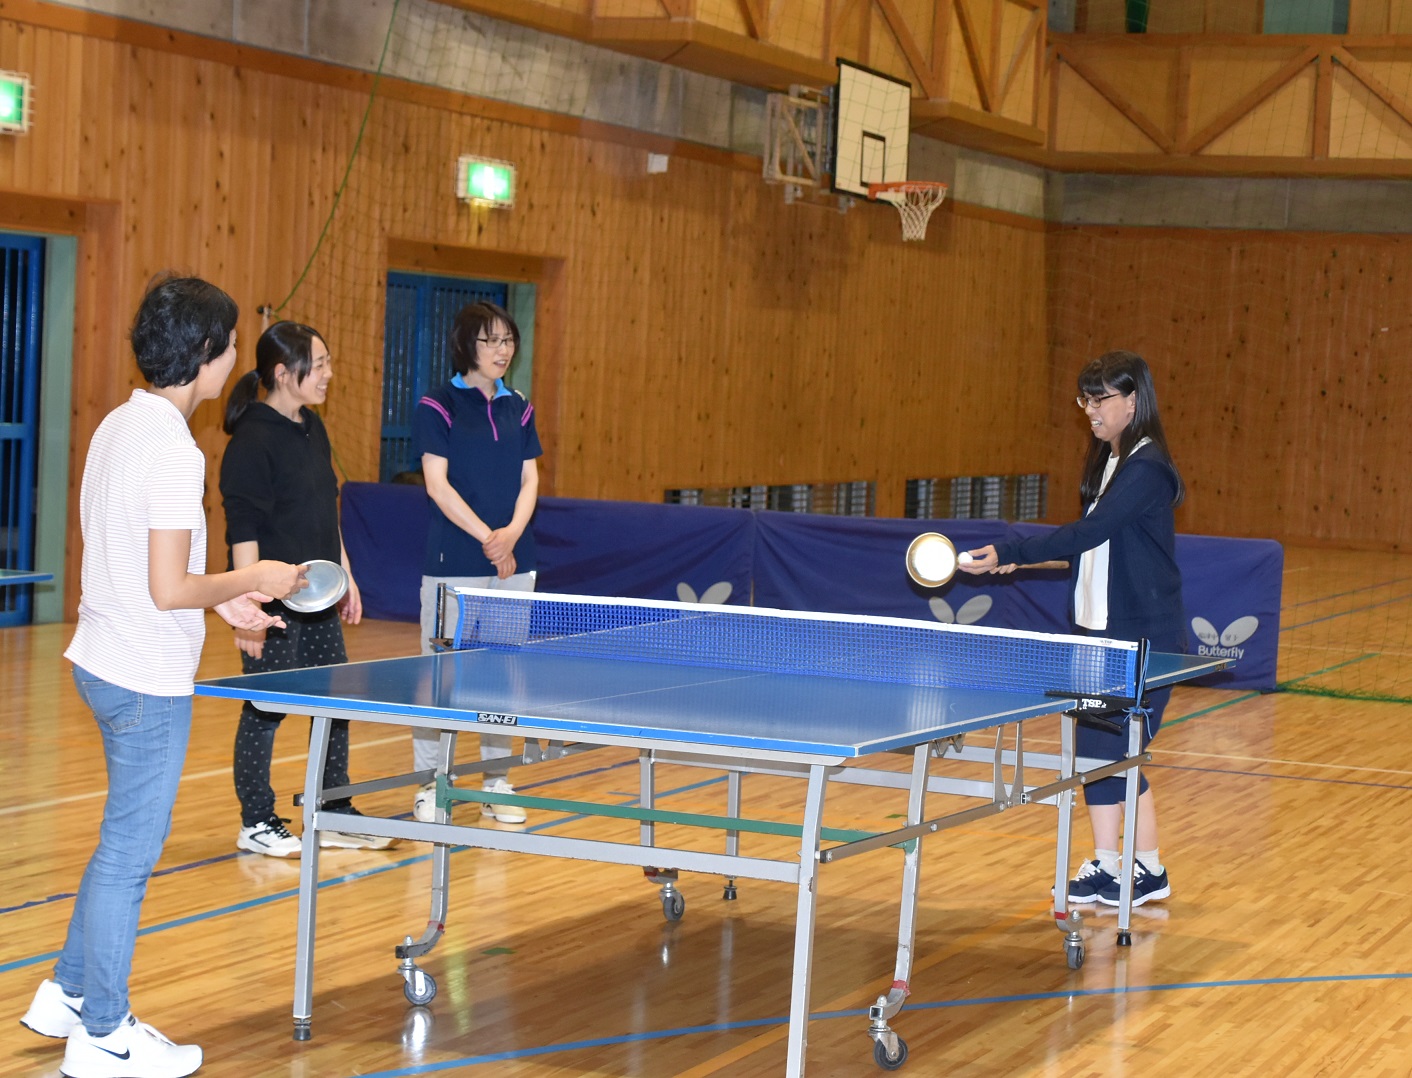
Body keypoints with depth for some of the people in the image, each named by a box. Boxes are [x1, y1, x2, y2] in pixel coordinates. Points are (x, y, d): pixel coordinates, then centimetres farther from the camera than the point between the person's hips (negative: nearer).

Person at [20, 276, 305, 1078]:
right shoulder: (172, 451, -22)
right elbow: (168, 590, -24)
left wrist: (224, 599, 14)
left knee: (128, 838, 22)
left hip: (104, 663, 9)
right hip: (147, 678, -9)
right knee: (130, 850, 2)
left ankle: (68, 995, 32)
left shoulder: (119, 426, 7)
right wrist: (250, 580, -9)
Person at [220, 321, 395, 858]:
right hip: (275, 603, -9)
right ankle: (256, 824, 13)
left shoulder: (312, 429, 11)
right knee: (266, 709, 1)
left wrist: (345, 576, 19)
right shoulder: (253, 441, -16)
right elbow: (243, 530, -19)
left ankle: (335, 818, 22)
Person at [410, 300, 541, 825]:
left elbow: (529, 479, 8)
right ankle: (429, 786, 5)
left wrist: (512, 533, -10)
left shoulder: (518, 408, 12)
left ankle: (497, 781, 17)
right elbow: (438, 484, -10)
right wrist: (487, 537, -18)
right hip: (454, 564, -5)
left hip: (514, 564, 5)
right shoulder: (438, 406, -4)